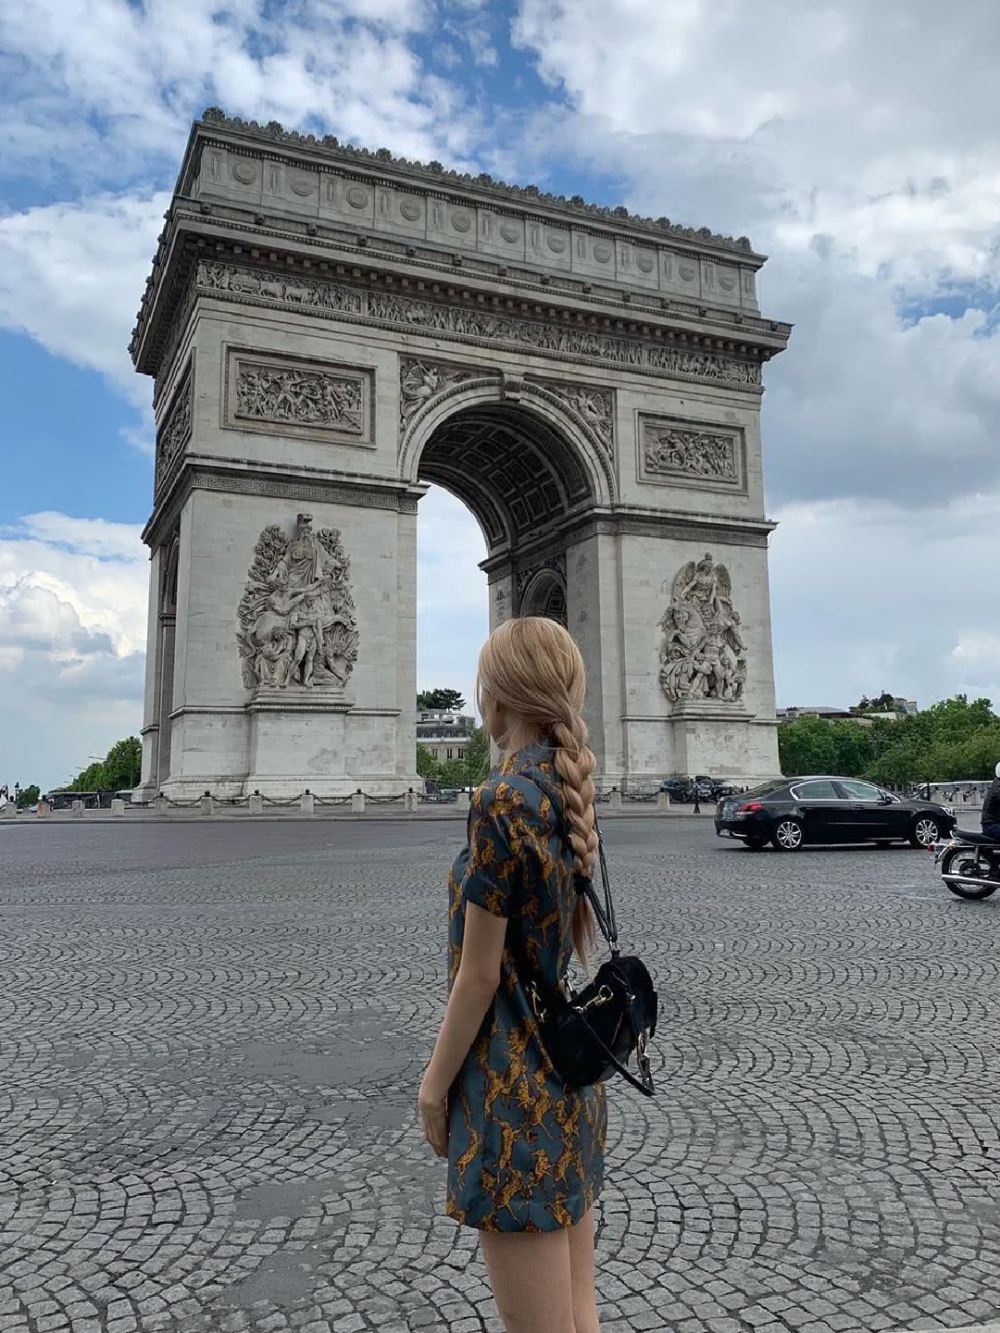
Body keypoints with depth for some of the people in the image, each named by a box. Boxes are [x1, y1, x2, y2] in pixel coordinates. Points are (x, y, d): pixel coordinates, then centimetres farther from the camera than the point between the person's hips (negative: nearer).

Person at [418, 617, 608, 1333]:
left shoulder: (504, 800, -21)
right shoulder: (573, 791, 3)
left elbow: (479, 974, -16)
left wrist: (436, 1080, -6)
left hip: (516, 1085, -9)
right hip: (574, 1069, 9)